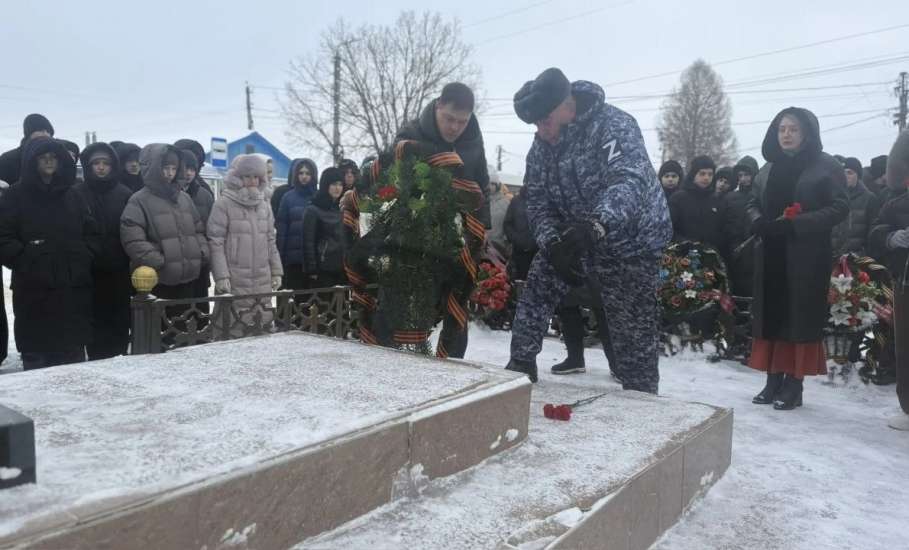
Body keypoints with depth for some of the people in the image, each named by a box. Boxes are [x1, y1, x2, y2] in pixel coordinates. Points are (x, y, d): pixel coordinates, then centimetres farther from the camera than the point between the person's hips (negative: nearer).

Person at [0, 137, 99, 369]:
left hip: (73, 291, 3)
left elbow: (91, 234, 14)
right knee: (36, 359, 0)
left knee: (75, 361, 8)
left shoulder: (73, 197, 15)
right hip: (34, 292, -3)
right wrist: (29, 261, -14)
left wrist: (82, 260, 0)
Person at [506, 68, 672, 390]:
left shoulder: (613, 125, -25)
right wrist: (552, 242, -24)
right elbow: (537, 201, -4)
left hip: (629, 243, -6)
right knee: (535, 294, 5)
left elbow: (630, 182, -41)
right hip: (572, 239, 6)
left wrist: (594, 225, -60)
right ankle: (520, 369, 23)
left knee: (633, 334, -4)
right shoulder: (541, 146, -4)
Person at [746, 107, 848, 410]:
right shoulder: (769, 168, 15)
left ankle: (794, 385, 5)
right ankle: (774, 380, 12)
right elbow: (753, 203, 17)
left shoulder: (826, 166, -2)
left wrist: (795, 224, -19)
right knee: (771, 317, 4)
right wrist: (759, 222, -6)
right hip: (771, 256, 5)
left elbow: (840, 207, -9)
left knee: (800, 317, -2)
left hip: (806, 257, -5)